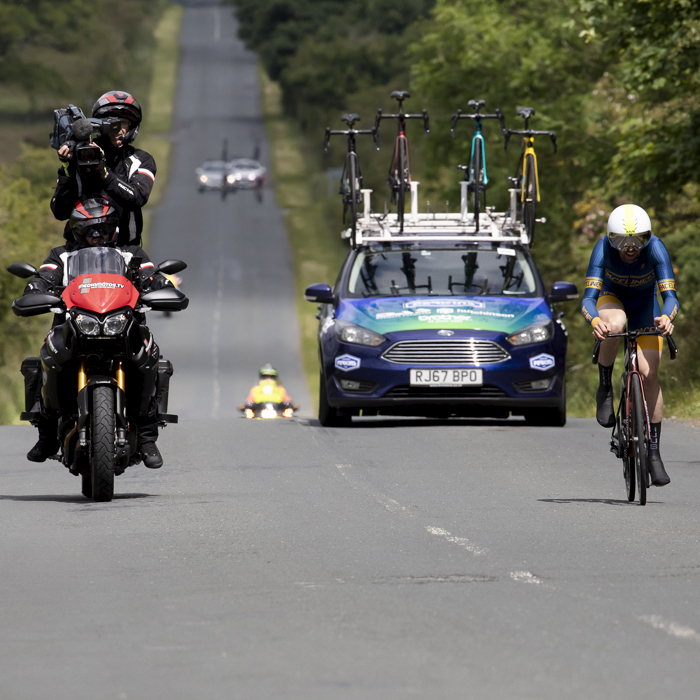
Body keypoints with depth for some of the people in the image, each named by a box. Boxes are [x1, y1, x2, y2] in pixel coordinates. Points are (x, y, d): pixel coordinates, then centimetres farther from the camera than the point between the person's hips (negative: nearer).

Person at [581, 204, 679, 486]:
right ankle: (605, 388, -16)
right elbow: (588, 297, -37)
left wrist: (666, 317, -59)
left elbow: (670, 295, -36)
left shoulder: (655, 249, -31)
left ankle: (654, 452, -2)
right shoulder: (603, 249, -31)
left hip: (645, 305, 1)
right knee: (615, 325, -38)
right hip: (611, 299, -1)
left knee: (649, 375, -11)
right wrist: (594, 321, -59)